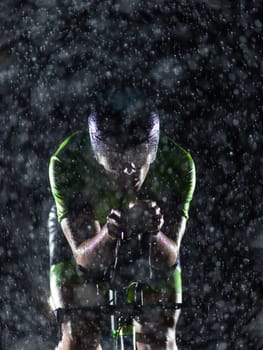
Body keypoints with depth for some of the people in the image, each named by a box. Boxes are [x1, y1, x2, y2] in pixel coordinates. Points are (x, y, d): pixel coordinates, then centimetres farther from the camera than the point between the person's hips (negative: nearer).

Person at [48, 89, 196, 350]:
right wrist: (108, 234, -57)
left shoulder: (177, 165, -34)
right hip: (80, 231, -1)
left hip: (149, 240, 1)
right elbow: (85, 258, -35)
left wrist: (153, 233, -55)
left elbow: (166, 262, -33)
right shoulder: (67, 163, -37)